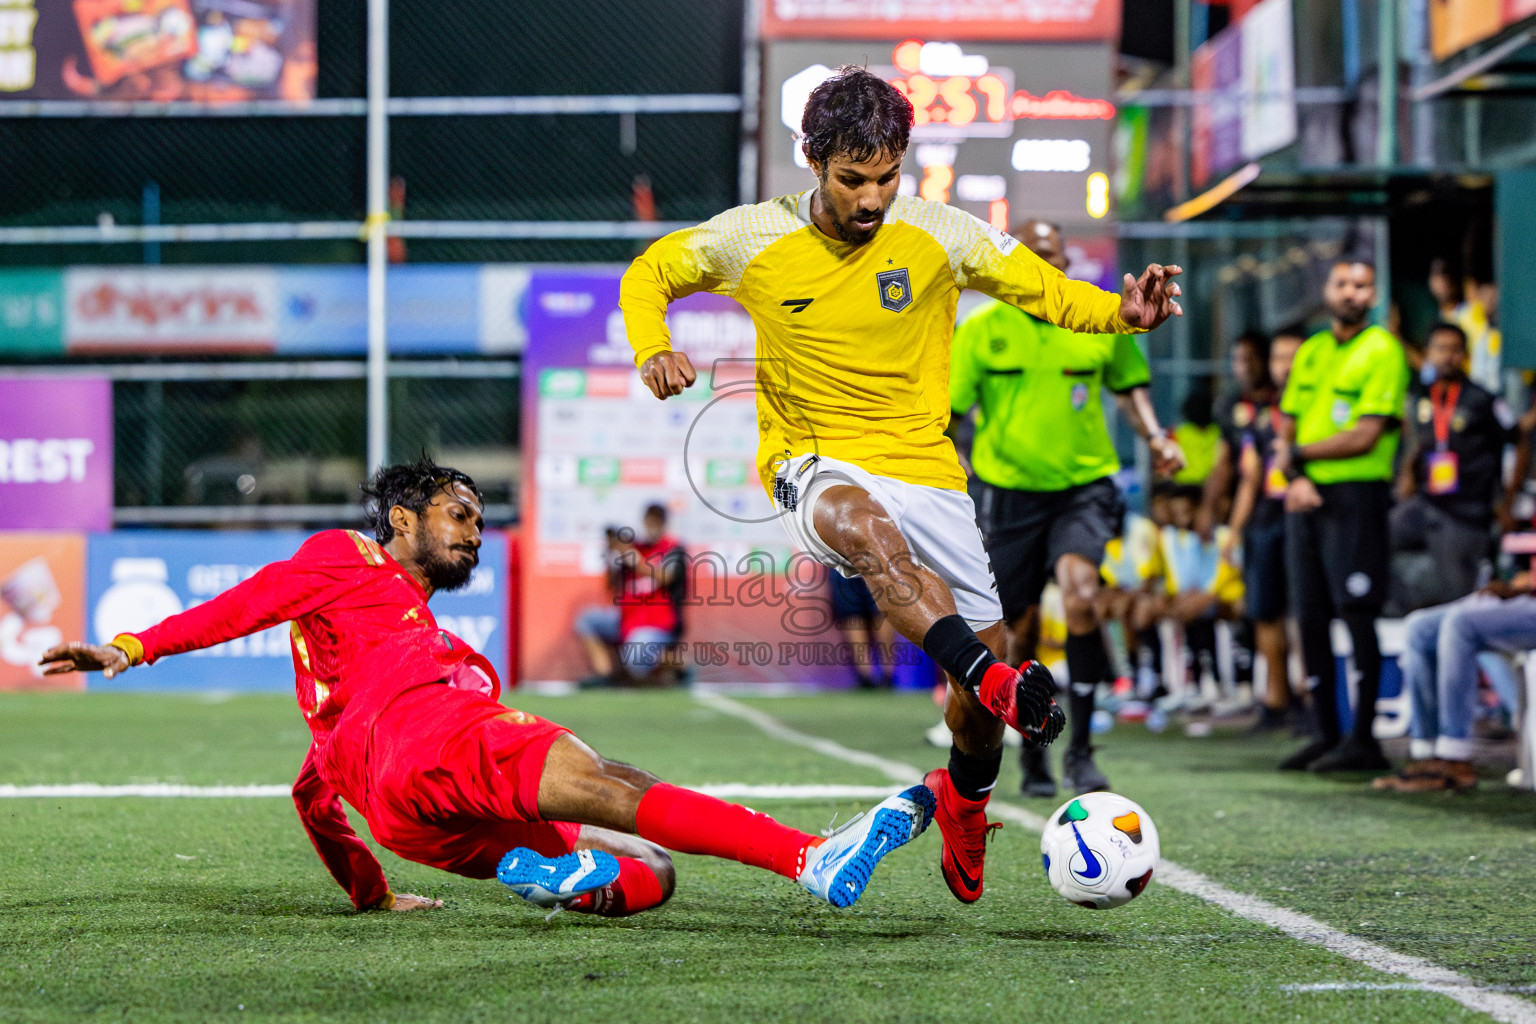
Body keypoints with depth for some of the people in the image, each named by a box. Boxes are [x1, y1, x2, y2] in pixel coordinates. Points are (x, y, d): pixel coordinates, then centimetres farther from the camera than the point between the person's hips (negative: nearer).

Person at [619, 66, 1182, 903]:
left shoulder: (940, 237, -2)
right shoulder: (755, 239, -4)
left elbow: (1052, 295, 6)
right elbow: (649, 273, 11)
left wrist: (1124, 313, -15)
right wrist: (653, 350, -10)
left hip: (922, 466, 3)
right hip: (810, 464, -2)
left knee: (984, 651, -5)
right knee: (860, 521, -40)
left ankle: (964, 795, 29)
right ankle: (995, 683, -54)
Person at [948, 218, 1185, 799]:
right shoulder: (981, 330, 0)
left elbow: (1129, 385, 20)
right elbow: (948, 412, 2)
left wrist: (1154, 437, 5)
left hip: (1084, 486, 0)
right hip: (1008, 490, 0)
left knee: (1081, 597, -25)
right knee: (1017, 628, 4)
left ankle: (1080, 751, -17)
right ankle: (1033, 757, 25)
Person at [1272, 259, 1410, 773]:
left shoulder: (1382, 350, -4)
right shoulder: (1310, 352, 17)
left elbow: (1365, 436, -12)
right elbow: (1286, 428, 14)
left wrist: (1299, 452, -6)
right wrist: (1295, 477, -6)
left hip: (1356, 494, -7)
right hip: (1305, 498, 7)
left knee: (1357, 613, -8)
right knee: (1310, 617, 6)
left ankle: (1363, 739, -6)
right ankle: (1327, 734, 12)